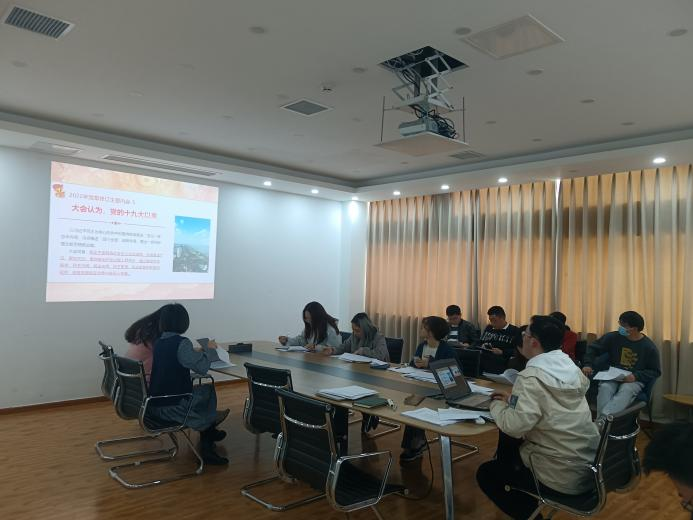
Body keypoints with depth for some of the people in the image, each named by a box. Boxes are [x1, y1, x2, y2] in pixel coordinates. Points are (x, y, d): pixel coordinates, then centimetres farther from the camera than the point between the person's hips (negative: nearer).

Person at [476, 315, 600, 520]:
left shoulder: (531, 376, -22)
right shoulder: (570, 367, 2)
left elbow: (514, 426, -29)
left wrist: (497, 405, -10)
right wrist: (513, 399, 11)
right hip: (589, 462, 8)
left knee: (485, 473, 13)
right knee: (509, 436, 26)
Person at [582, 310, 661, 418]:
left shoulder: (649, 347, -4)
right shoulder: (613, 337, 1)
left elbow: (656, 372, 1)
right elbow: (593, 348, 9)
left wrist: (636, 376, -16)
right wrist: (587, 364, -8)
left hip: (634, 380, -2)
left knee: (626, 390, -37)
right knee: (605, 387, -33)